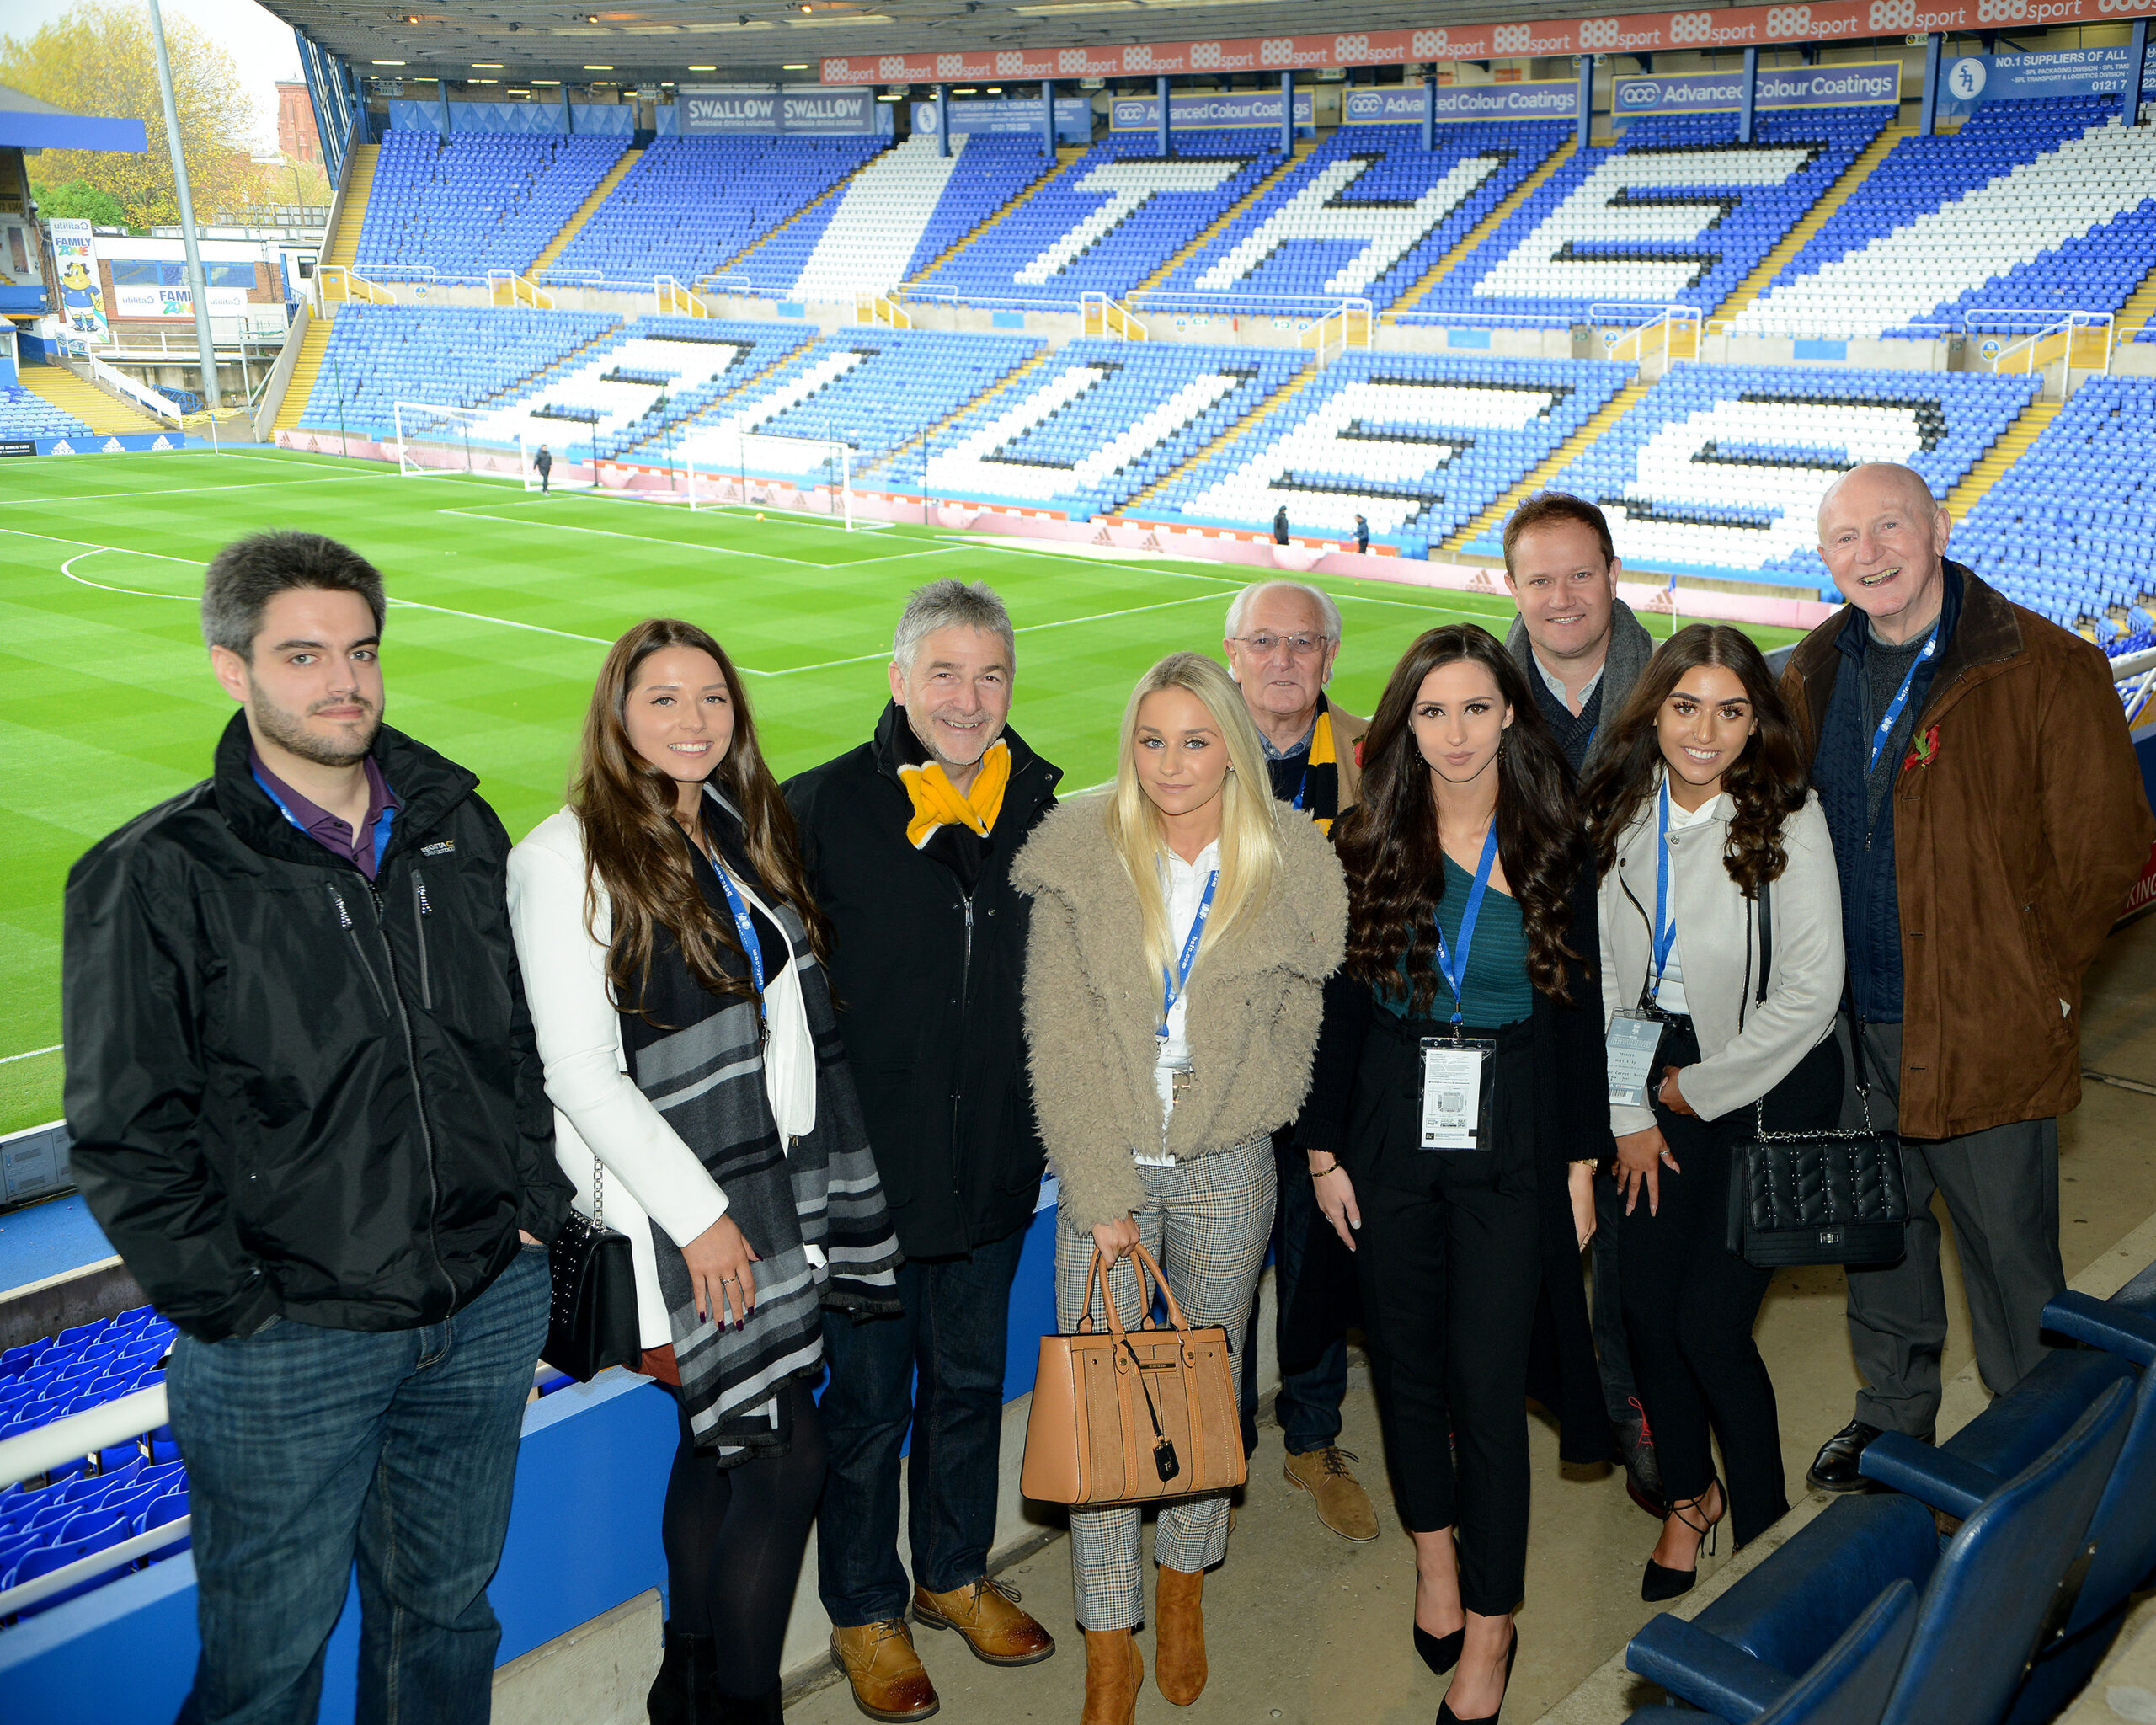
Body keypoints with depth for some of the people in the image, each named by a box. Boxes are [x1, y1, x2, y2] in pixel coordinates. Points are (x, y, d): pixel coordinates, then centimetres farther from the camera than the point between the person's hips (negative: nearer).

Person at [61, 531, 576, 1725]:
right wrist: (227, 1306, -12)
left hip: (490, 1309, 4)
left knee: (446, 1609, 21)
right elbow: (127, 1137, -9)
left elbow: (524, 1031, 12)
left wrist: (533, 1205, 5)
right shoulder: (155, 876, -10)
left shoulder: (457, 828, 4)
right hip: (288, 1346, -4)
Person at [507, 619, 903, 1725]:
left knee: (719, 1447, 15)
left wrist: (817, 1170, 11)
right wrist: (700, 1213, -15)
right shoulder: (568, 858, -12)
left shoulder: (746, 831, 10)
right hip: (679, 1199, -7)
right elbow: (583, 1075, -15)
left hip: (780, 1183, 7)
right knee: (784, 1453, -5)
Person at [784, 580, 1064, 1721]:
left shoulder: (1039, 812, 1)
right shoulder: (820, 811, -12)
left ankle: (957, 1574, 42)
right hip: (864, 1168, -4)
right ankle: (866, 1612, 31)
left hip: (994, 1164, 4)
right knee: (867, 1400, 11)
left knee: (970, 1379, 20)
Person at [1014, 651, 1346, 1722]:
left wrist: (1225, 1104, -4)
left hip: (1226, 1167, 1)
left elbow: (1303, 1022, 7)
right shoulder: (1079, 853, -8)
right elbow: (1060, 1036, -8)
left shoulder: (1290, 866, -4)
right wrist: (1100, 1190, -12)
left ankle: (1183, 1586, 38)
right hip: (1103, 1163, -1)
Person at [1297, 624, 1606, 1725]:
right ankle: (1435, 1551, 36)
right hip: (1390, 1135, 2)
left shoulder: (1553, 849, -1)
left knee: (1487, 1380, -2)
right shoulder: (1365, 845, 0)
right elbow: (1337, 1005, 3)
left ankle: (1489, 1630, 13)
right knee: (1405, 1358, 12)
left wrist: (1581, 1161, 2)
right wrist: (1324, 1149, 1)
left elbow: (1578, 1012, 3)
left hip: (1511, 1145, -1)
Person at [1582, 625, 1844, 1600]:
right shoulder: (1617, 815, -3)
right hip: (1655, 1090, 4)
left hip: (1771, 1090, -4)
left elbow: (1810, 994, -15)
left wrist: (1697, 1089, -9)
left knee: (1710, 1325, -6)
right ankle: (1689, 1493, 32)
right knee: (1646, 1309, 6)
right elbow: (1600, 972, 3)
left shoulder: (1787, 824, -16)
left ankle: (1765, 1516, 20)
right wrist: (1631, 1112, 1)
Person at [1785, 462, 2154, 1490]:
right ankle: (1895, 1415, 39)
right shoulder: (1813, 676, 5)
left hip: (1984, 1031, -5)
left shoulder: (2043, 670, -12)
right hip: (1851, 1023, 5)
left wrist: (2030, 983, -7)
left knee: (2008, 1250, 6)